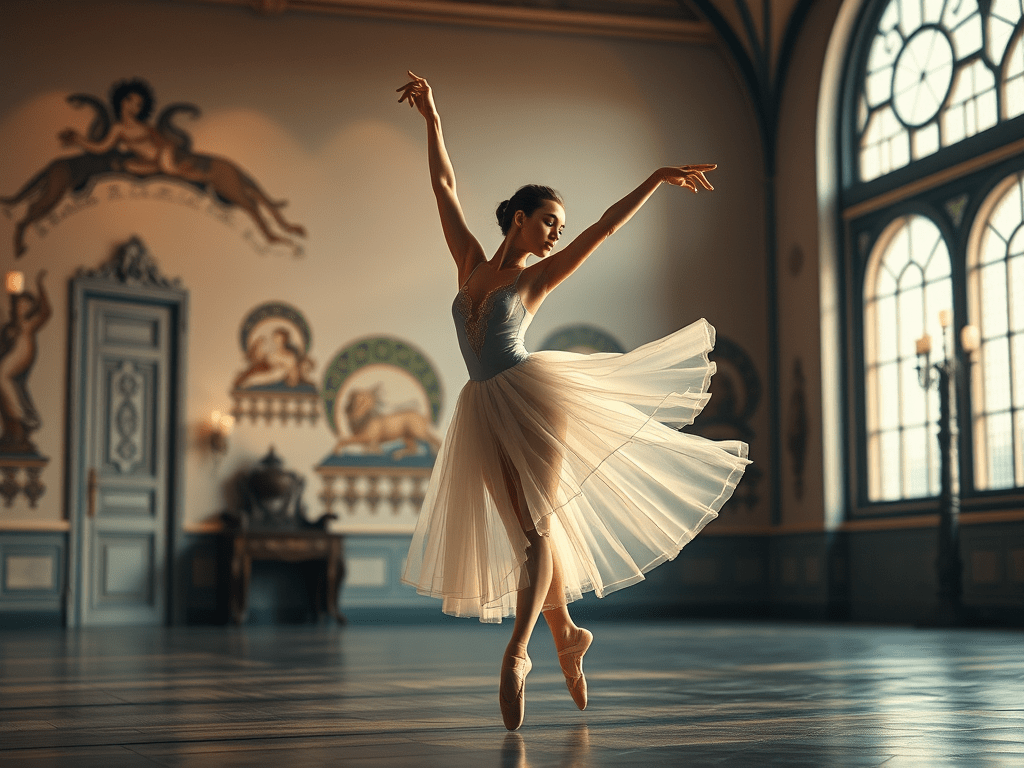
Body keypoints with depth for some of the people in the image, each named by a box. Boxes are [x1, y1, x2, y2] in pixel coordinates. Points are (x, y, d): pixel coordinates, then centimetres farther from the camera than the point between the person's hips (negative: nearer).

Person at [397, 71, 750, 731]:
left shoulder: (537, 278, 7)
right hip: (485, 412, 3)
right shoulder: (471, 263, 12)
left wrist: (657, 179, 2)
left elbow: (605, 229, 5)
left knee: (536, 528, -11)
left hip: (531, 394, -2)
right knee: (530, 530, 6)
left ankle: (516, 652, -15)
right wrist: (432, 118, 14)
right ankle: (566, 636, 22)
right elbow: (445, 188, 14)